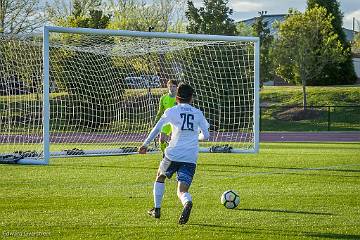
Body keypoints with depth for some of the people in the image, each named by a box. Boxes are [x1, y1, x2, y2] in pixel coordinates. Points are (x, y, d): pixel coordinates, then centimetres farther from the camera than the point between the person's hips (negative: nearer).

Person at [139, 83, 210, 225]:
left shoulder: (171, 112, 4)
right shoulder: (198, 113, 11)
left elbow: (156, 129, 4)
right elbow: (205, 135, 12)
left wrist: (145, 144, 15)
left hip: (173, 154, -1)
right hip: (191, 158, 1)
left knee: (160, 177, 28)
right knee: (182, 191, -1)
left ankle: (157, 209, 28)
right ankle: (187, 202, -37)